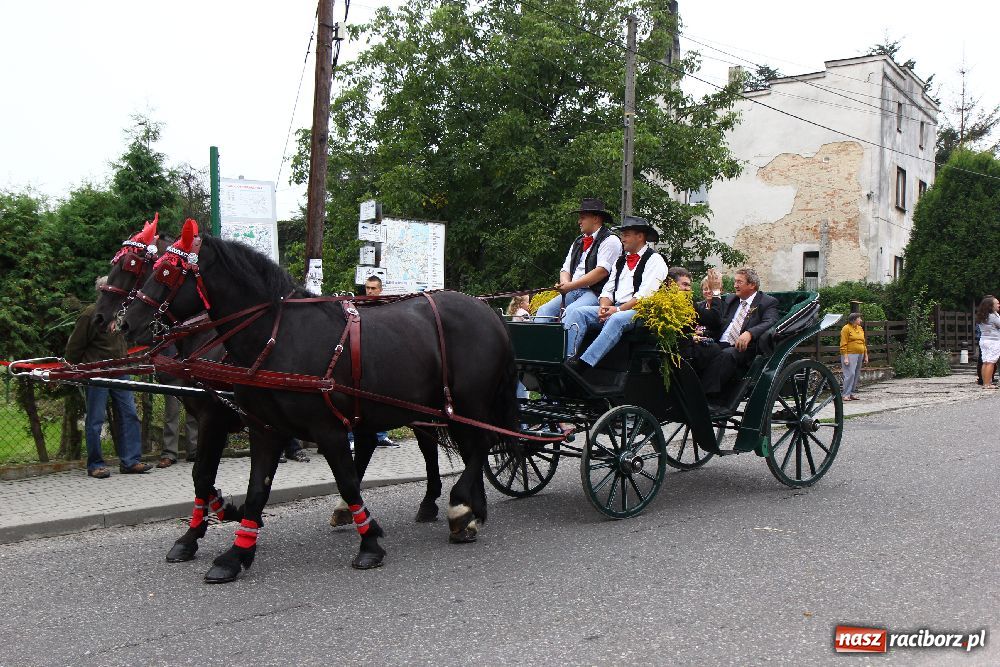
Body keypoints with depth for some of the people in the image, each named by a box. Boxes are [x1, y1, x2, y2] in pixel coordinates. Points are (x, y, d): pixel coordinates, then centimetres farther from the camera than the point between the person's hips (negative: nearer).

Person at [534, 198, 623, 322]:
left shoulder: (610, 241, -1)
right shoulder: (578, 242, 24)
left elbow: (602, 271, -13)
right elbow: (566, 269, 21)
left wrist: (571, 286, -16)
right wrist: (565, 284, -4)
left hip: (596, 292, -7)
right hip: (572, 292, 7)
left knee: (570, 312, -33)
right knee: (544, 310, -13)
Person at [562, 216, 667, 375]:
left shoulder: (654, 260, 1)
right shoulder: (620, 261, 25)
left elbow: (644, 296, -10)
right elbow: (608, 290, 20)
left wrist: (618, 310, -17)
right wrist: (603, 307, -3)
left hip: (638, 311, -7)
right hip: (614, 309, 7)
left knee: (616, 320, -39)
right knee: (577, 312, -15)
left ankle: (583, 364, -49)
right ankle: (566, 358, -33)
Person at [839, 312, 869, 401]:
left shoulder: (860, 329, 16)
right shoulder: (846, 328, -8)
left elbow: (863, 343, 21)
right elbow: (843, 345, -12)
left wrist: (866, 355, 18)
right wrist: (845, 357, -18)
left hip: (860, 355, 8)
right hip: (850, 355, -8)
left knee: (856, 375, 7)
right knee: (850, 374, -12)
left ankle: (852, 393, 14)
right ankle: (845, 394, -8)